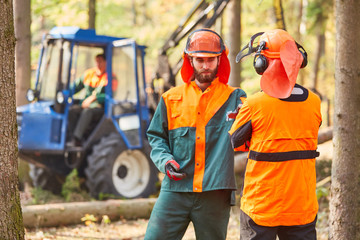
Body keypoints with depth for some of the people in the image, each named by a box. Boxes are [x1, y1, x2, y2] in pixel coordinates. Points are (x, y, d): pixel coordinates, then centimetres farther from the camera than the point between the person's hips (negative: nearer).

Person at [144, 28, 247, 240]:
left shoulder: (234, 99, 5)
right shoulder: (171, 99, 11)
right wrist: (165, 160, -2)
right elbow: (157, 137, 17)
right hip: (175, 190, 1)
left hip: (215, 194, -1)